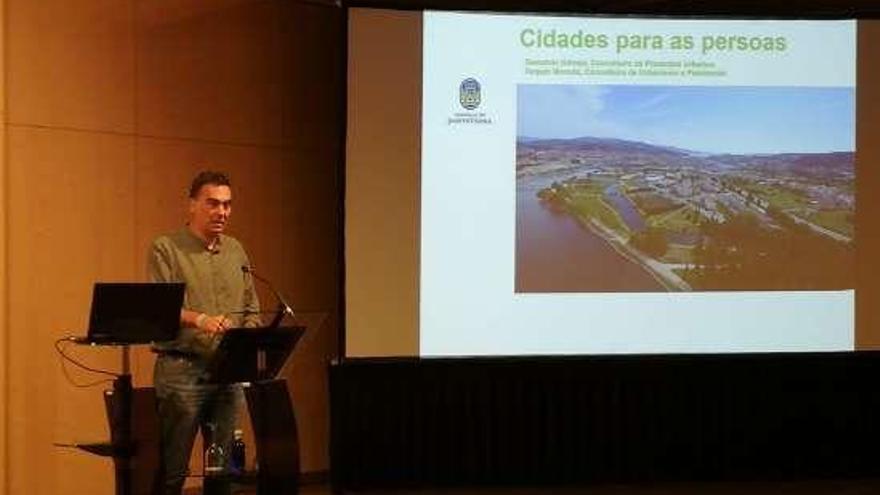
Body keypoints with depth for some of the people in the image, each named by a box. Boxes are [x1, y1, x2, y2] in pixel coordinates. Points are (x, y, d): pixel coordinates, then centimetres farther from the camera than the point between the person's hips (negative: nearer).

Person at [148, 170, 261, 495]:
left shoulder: (236, 251, 16)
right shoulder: (166, 249, -2)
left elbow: (252, 310, 19)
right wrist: (199, 320, -30)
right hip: (181, 369, -6)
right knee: (173, 469, -6)